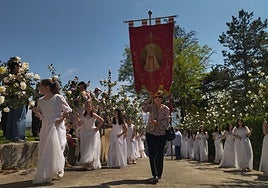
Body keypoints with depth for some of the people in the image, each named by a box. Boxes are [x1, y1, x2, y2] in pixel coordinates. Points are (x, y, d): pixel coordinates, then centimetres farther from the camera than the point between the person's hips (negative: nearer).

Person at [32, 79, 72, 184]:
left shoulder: (58, 98, -9)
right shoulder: (40, 100, 7)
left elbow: (68, 110, -3)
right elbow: (41, 116, 12)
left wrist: (61, 119, -12)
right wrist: (36, 111, -7)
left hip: (57, 127, -5)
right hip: (45, 128, 6)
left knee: (55, 148, -10)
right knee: (43, 151, 7)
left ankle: (59, 169, 12)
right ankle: (43, 176, 22)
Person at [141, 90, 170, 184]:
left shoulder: (166, 109, -2)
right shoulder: (152, 106, -1)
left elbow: (167, 122, -9)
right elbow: (144, 108, -23)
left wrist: (157, 122, -22)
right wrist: (149, 98, -22)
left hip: (161, 135, 0)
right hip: (150, 133, 0)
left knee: (160, 155, 6)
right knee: (152, 155, -5)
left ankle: (159, 174, 23)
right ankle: (154, 175, -1)